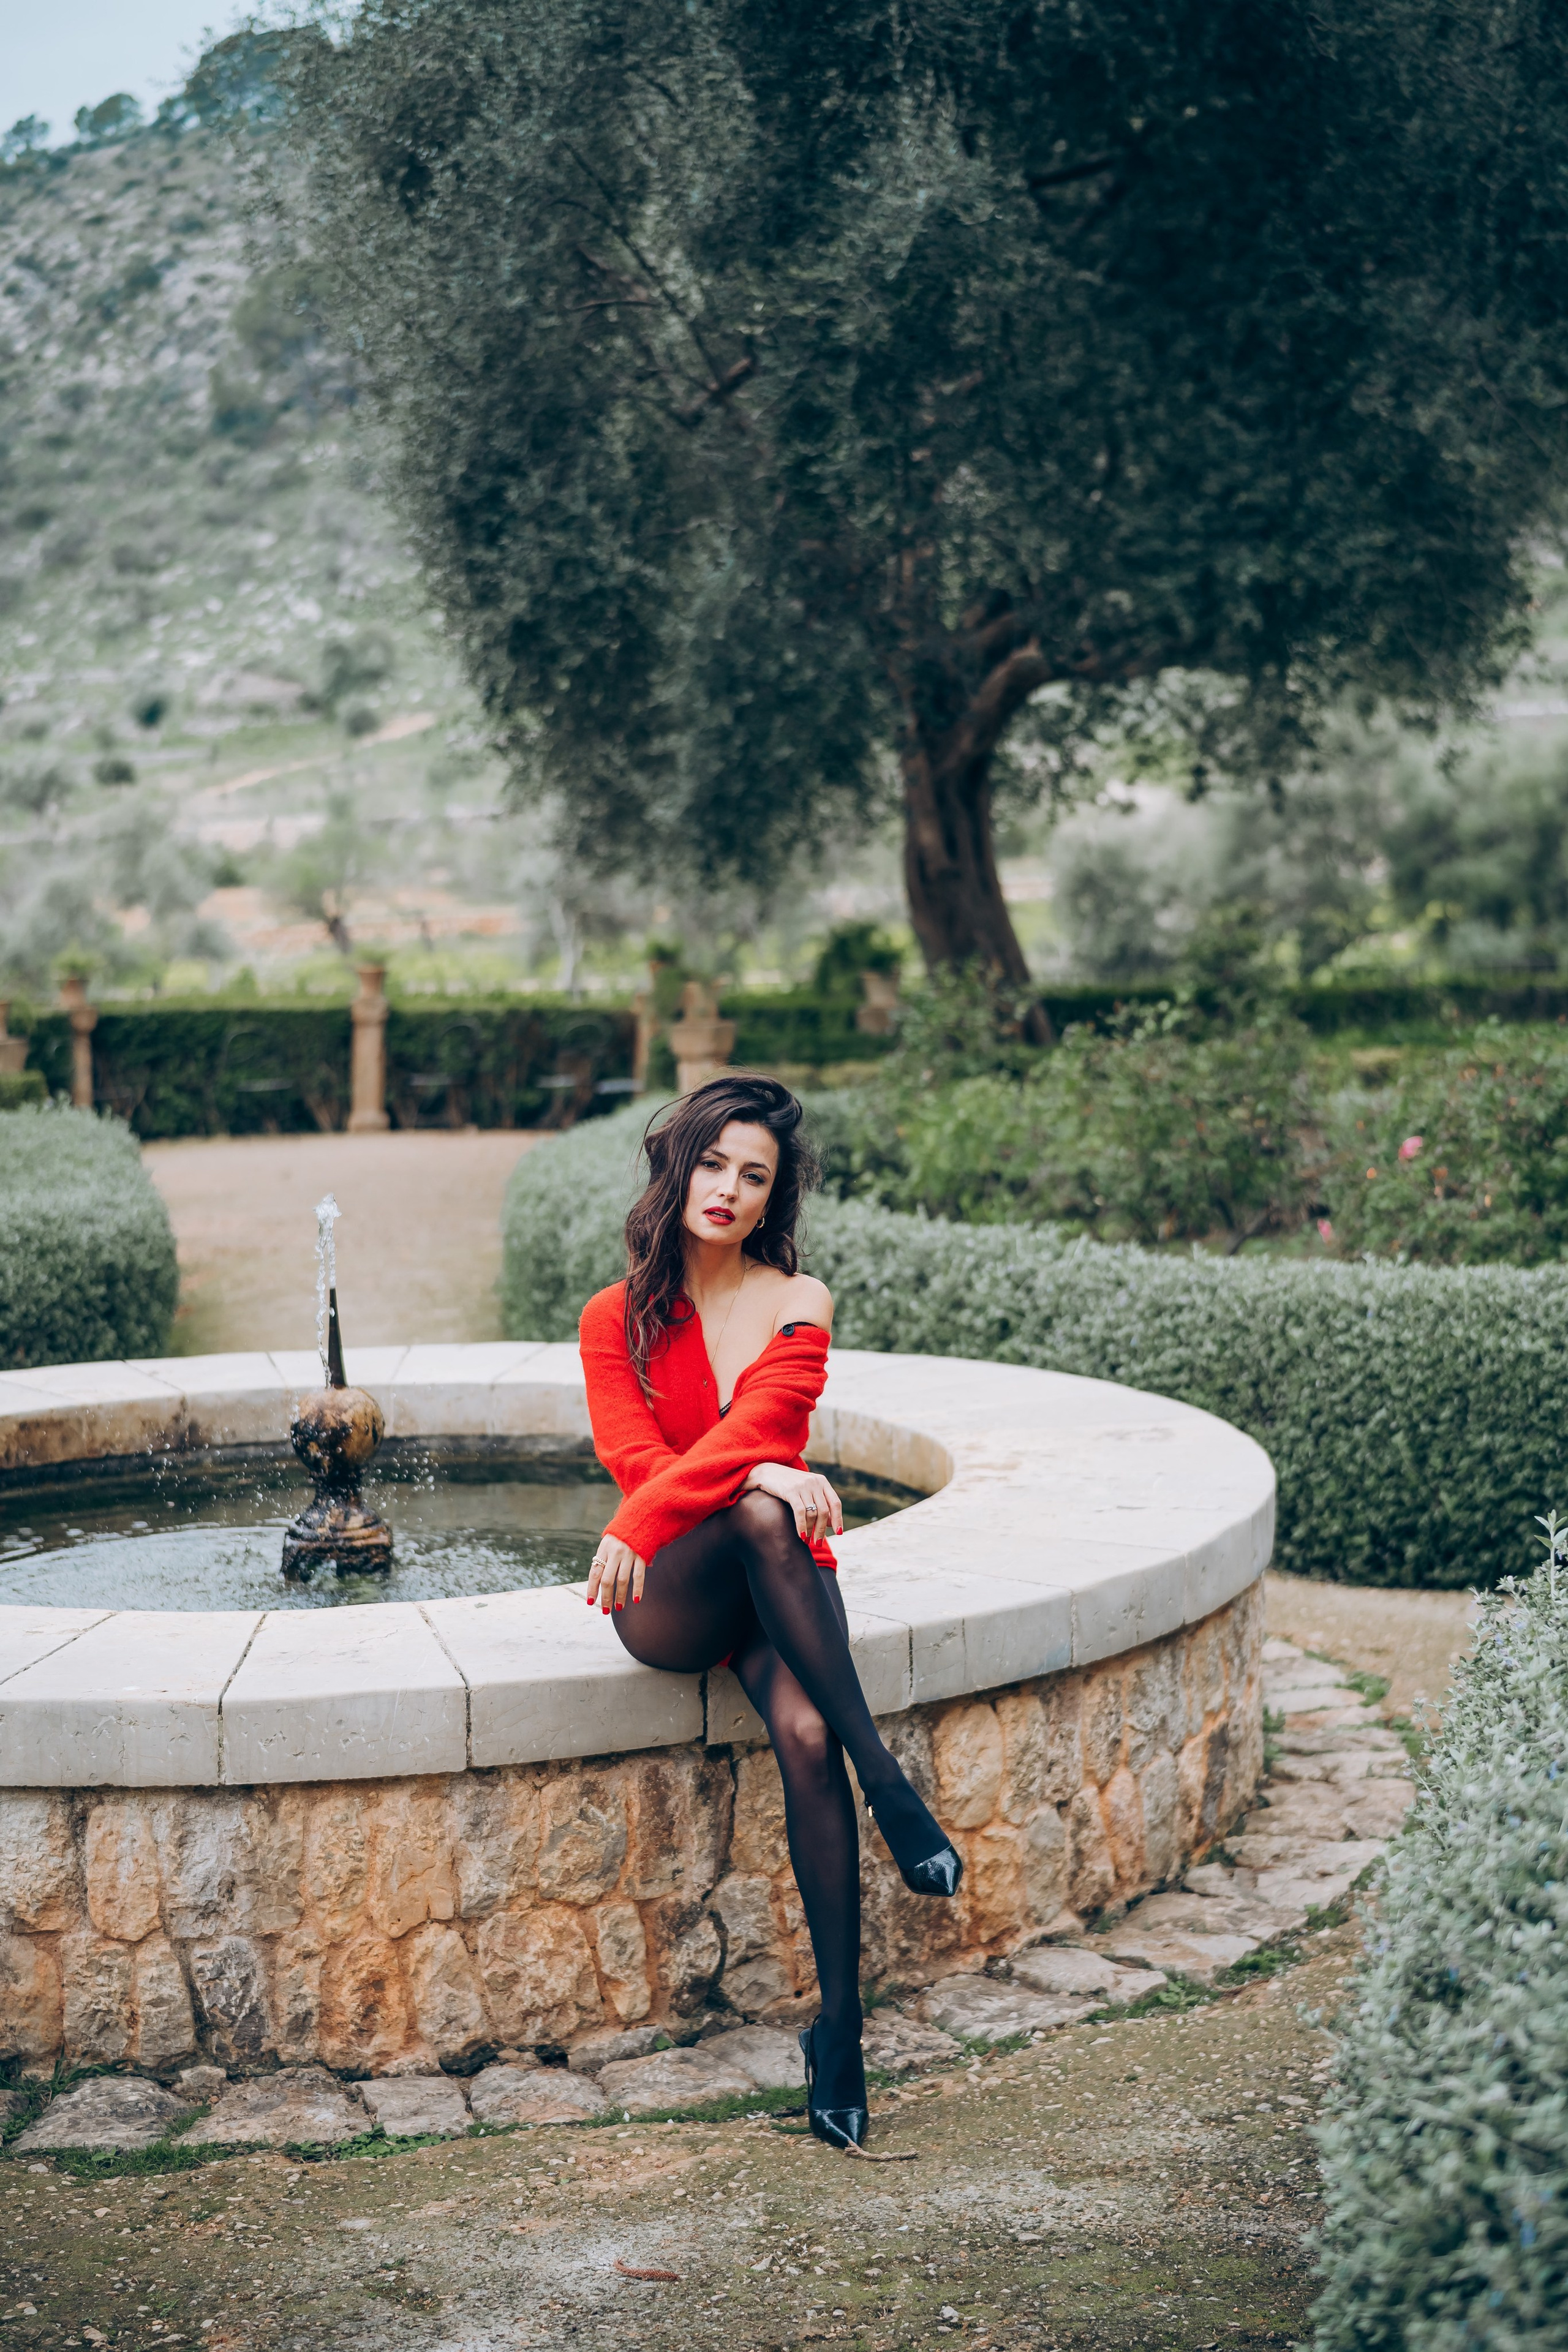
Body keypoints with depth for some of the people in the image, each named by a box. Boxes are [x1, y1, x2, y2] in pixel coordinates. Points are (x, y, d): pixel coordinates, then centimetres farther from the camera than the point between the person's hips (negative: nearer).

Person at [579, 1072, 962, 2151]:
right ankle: (890, 1783, -34)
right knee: (761, 1516, -36)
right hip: (666, 1599, -1)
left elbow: (753, 1427, -14)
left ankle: (840, 2034, -26)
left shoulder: (798, 1303, 3)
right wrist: (766, 1481, -24)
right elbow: (634, 1455, -8)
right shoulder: (616, 1317, 6)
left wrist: (641, 1520, -27)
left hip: (778, 1579, 1)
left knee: (806, 1735, -31)